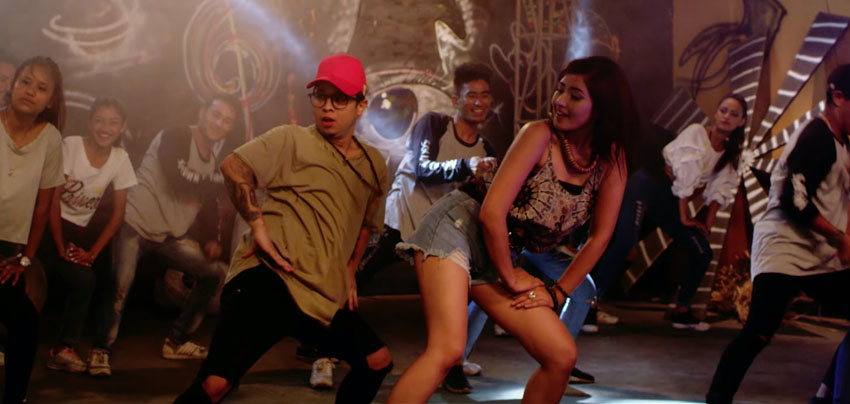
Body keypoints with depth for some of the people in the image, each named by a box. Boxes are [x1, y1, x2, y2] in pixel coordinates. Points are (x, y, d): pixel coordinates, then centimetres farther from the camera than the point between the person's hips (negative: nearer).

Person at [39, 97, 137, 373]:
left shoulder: (121, 159, -4)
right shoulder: (70, 146, -15)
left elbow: (118, 214, -1)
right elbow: (53, 200, -14)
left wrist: (93, 252, -9)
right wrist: (61, 248, -17)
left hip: (81, 231, 3)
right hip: (52, 226, -3)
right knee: (82, 278, -23)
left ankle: (64, 348, -3)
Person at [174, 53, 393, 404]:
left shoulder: (374, 166, 16)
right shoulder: (293, 140, 0)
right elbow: (234, 166, -11)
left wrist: (348, 273, 23)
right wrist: (258, 224, -15)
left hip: (324, 296, 7)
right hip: (268, 282, -6)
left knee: (378, 361, 11)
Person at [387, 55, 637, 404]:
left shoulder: (612, 159, 0)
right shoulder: (540, 135, -15)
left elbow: (600, 236, 5)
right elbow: (492, 213, -18)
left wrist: (558, 293, 1)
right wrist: (511, 279, -8)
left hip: (502, 254, 6)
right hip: (460, 225, -6)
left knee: (562, 356, -1)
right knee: (447, 348, -24)